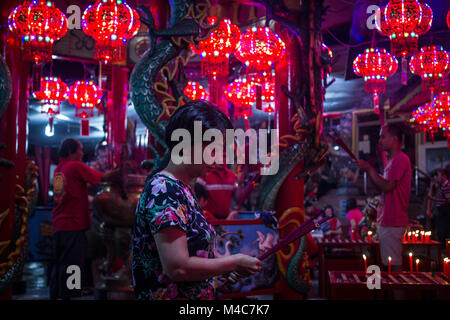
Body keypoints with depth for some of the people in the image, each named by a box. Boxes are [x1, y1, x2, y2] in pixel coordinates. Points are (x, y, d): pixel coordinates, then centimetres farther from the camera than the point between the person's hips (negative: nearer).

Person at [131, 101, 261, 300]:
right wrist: (233, 262, -15)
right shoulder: (164, 190, -20)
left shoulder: (181, 188, 7)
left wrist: (222, 264, 4)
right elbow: (178, 268, -26)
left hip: (196, 296, 9)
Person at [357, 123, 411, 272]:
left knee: (395, 264, -7)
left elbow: (387, 187, -22)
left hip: (393, 222, -10)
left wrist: (369, 169, -13)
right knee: (393, 264, 14)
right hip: (386, 220, 10)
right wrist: (368, 170, 9)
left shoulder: (400, 159, -14)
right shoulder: (392, 160, 19)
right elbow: (383, 188, 19)